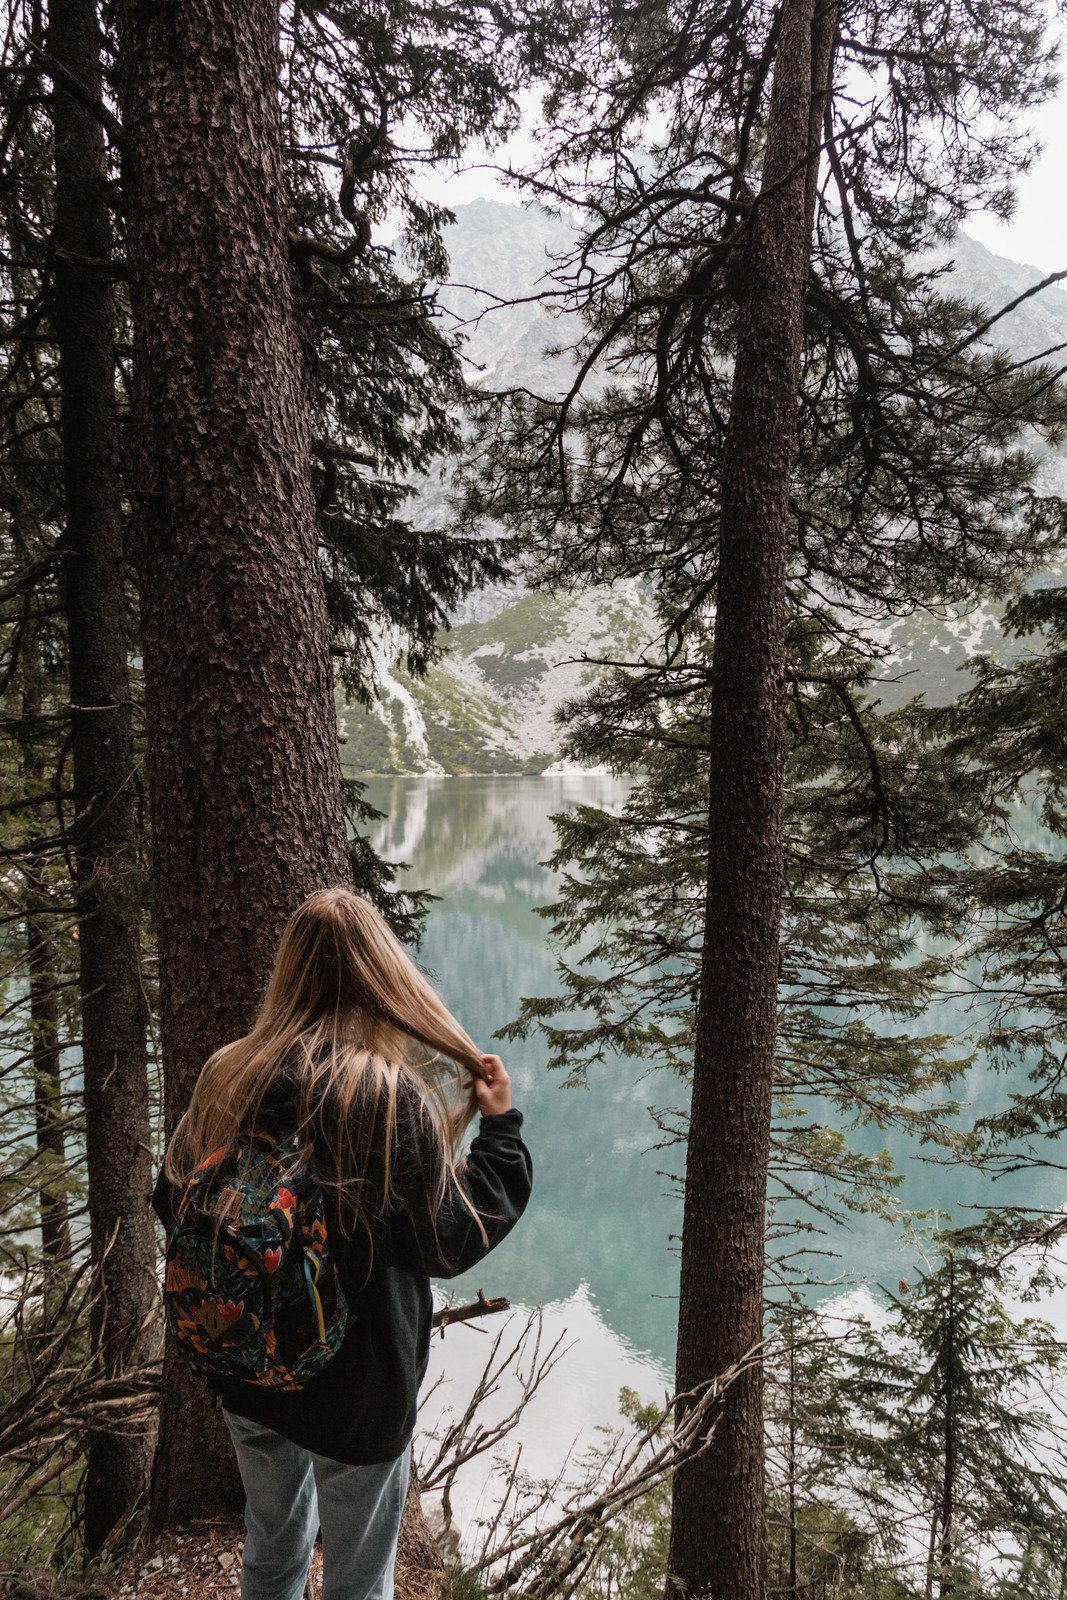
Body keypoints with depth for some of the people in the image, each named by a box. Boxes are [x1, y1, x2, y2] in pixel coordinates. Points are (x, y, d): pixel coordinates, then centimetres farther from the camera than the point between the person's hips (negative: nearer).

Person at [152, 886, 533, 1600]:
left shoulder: (227, 1076, -10)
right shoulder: (389, 1094, -26)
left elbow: (171, 1205, 3)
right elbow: (448, 1243, -19)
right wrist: (501, 1126, -12)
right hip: (357, 1391, -5)